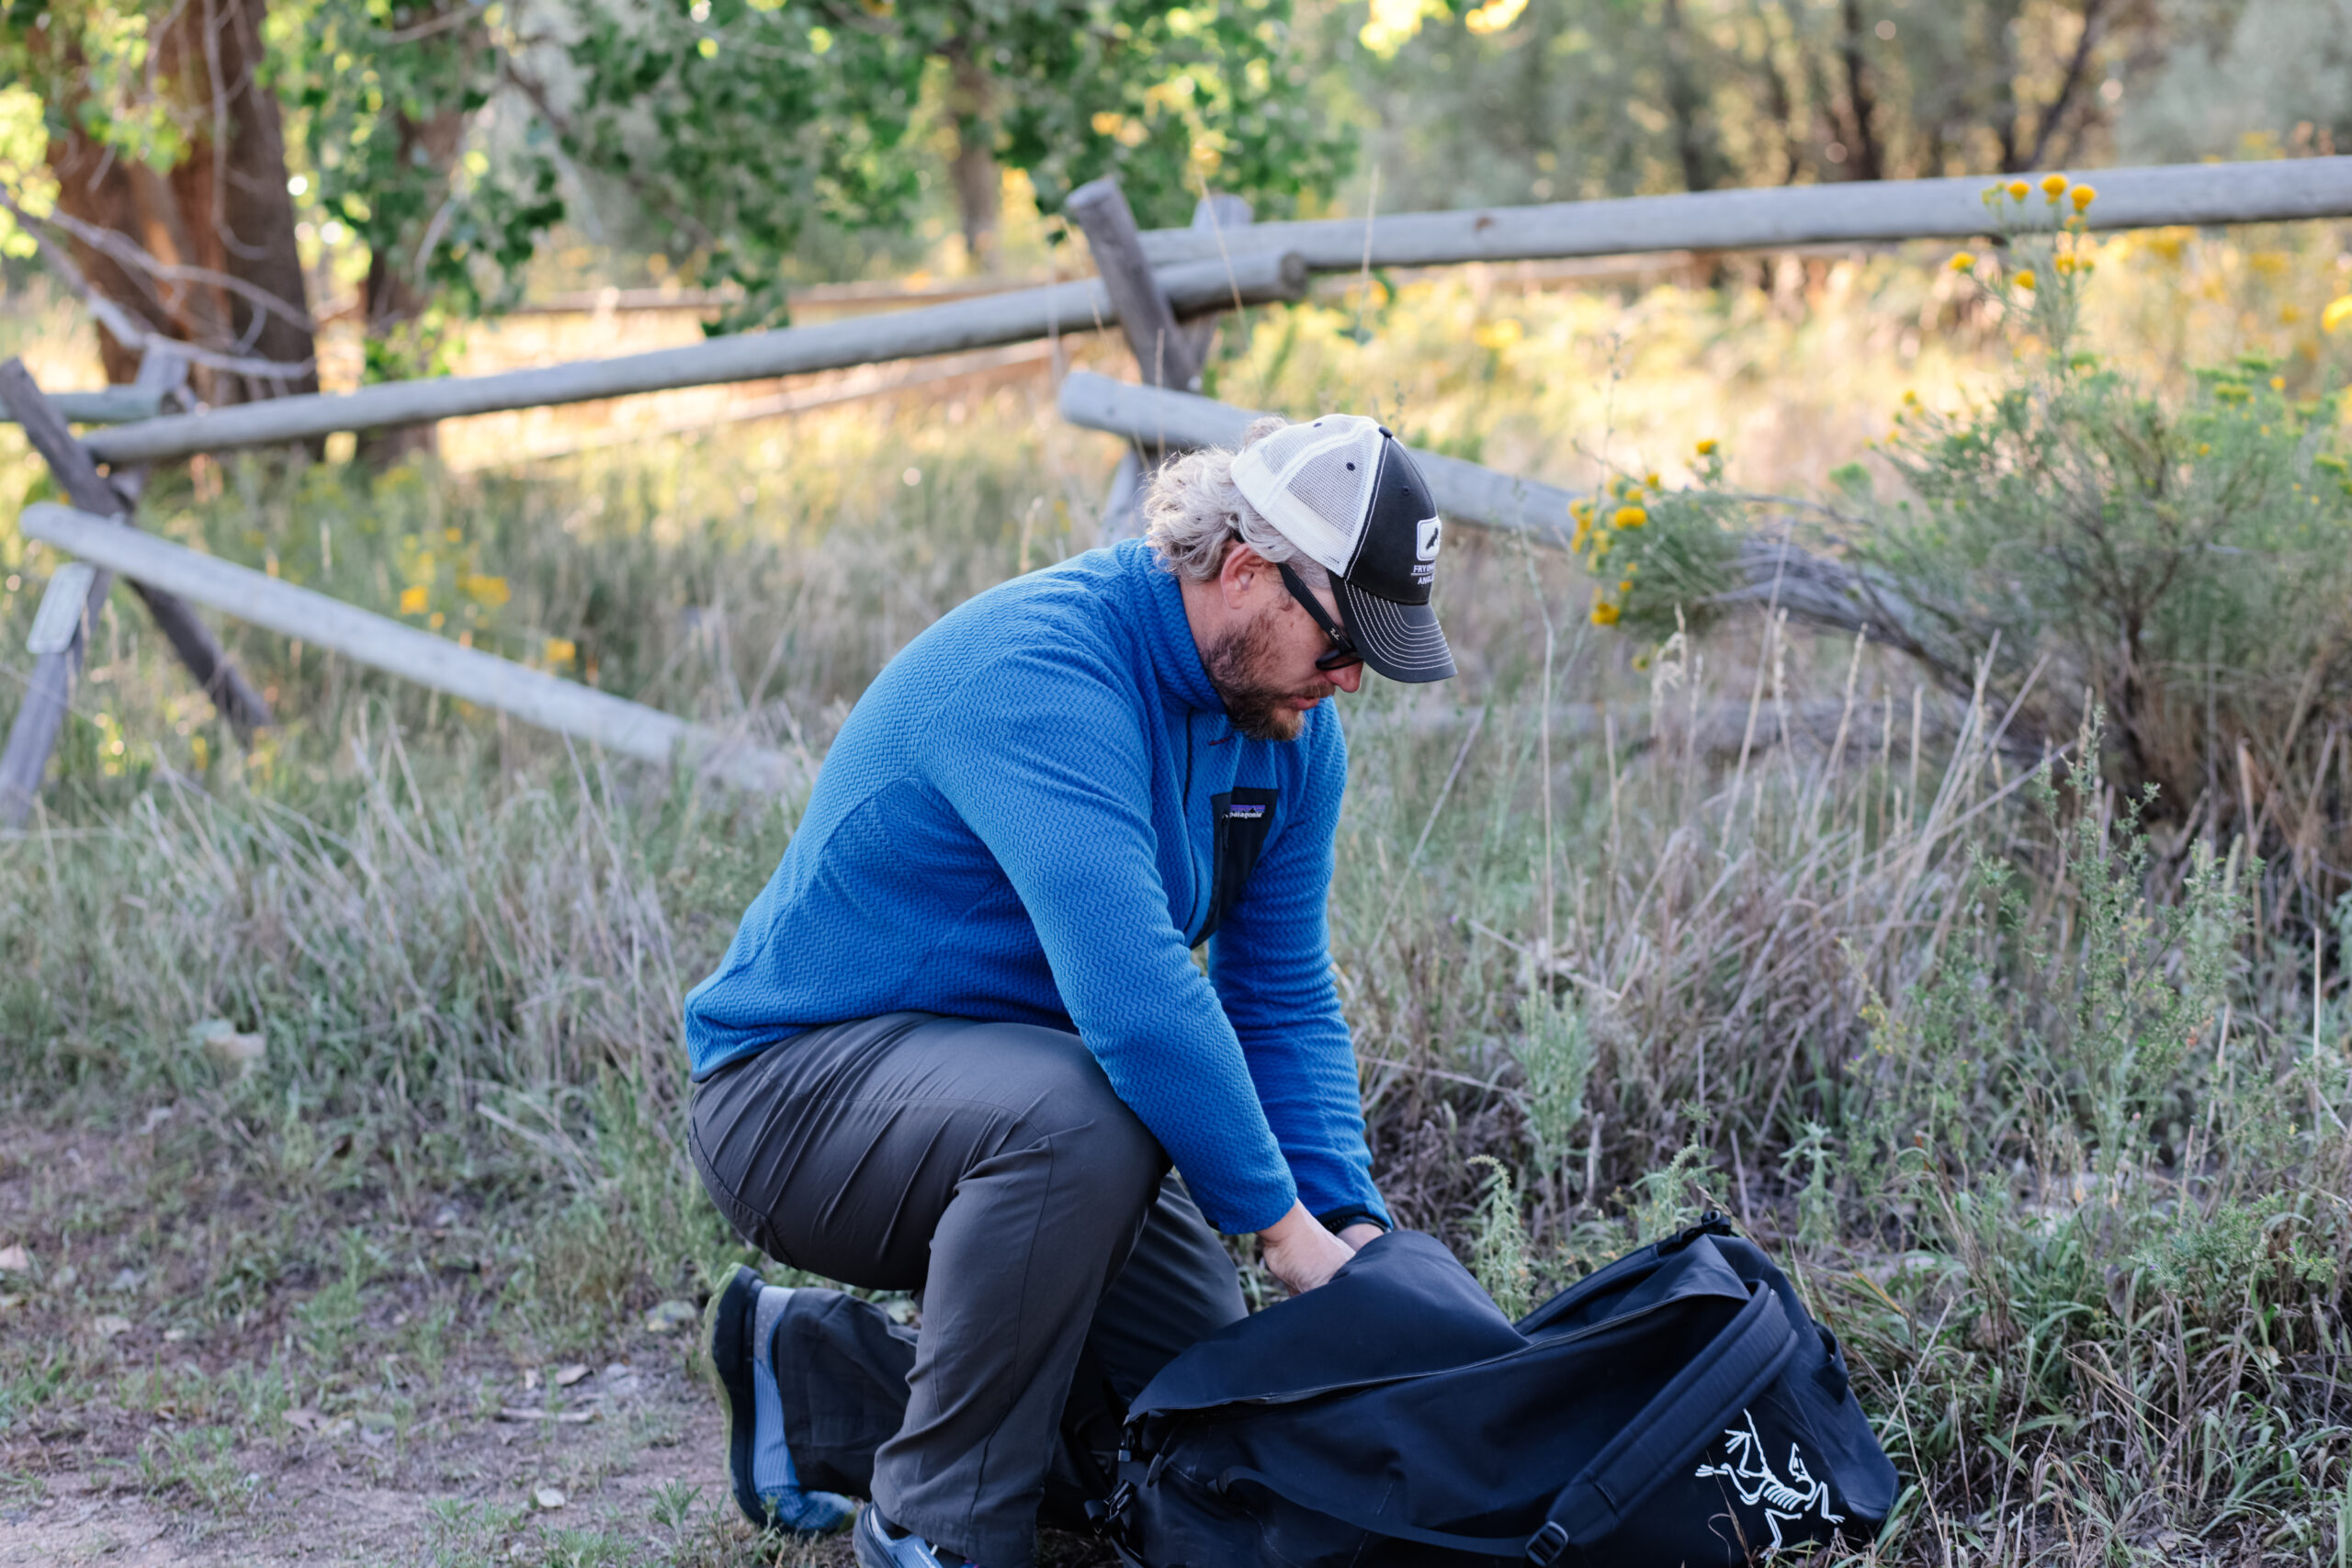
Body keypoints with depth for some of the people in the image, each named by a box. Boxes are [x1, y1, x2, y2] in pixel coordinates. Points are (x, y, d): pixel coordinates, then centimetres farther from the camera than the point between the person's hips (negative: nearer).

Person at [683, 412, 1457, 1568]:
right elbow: (1131, 991, -38)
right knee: (1079, 1114, -38)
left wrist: (1350, 1223, -11)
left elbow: (1284, 1002, 3)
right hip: (796, 1086, -8)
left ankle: (815, 1375, 17)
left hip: (1009, 1090, 9)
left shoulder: (1290, 729, -1)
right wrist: (1279, 1221, -32)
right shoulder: (1043, 669, -29)